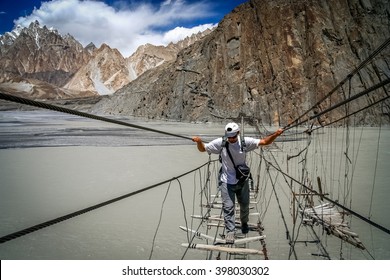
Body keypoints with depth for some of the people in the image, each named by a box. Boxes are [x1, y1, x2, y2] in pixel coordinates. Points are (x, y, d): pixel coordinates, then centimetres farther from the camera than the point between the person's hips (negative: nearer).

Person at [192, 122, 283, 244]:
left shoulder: (245, 142, -12)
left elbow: (264, 142, -10)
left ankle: (244, 222, 48)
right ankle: (230, 232, 8)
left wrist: (275, 134, -26)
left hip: (242, 180, 2)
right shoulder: (220, 143, -14)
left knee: (244, 204, 20)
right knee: (228, 207, -5)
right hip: (226, 182, -2)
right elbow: (202, 149, -7)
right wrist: (199, 141, -29)